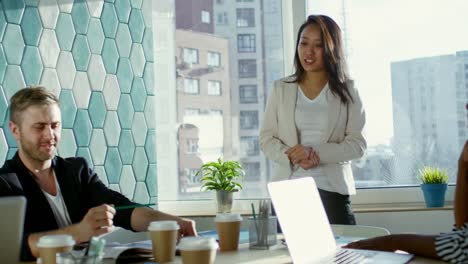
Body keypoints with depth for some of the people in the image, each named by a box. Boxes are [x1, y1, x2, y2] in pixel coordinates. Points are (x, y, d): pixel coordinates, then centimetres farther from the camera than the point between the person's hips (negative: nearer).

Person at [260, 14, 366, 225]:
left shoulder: (346, 91, 4)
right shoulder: (281, 89, 7)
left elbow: (357, 144, -2)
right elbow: (266, 139, 5)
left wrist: (316, 153, -16)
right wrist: (292, 157, -14)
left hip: (331, 190, -1)